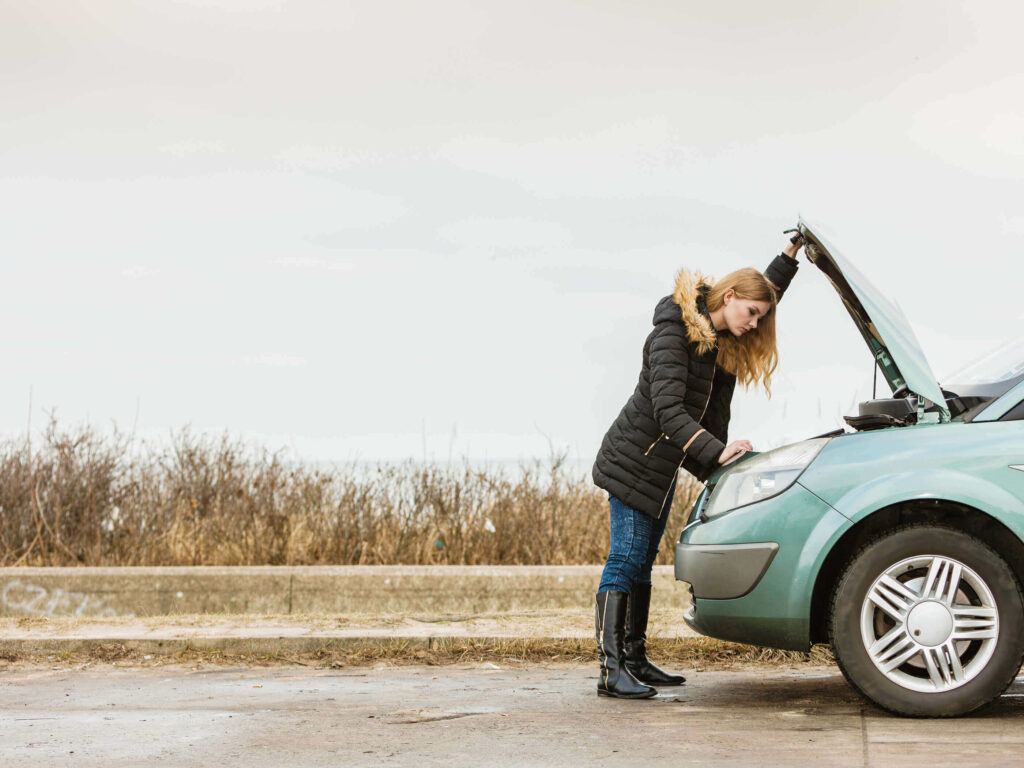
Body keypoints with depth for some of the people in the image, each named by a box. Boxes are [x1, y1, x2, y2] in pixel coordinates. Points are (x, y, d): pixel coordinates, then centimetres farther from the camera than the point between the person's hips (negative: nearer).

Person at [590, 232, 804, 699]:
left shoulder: (725, 340, 6)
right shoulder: (673, 335, -21)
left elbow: (767, 291, 25)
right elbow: (668, 410, -30)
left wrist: (792, 252, 15)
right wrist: (717, 452, -37)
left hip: (663, 468, 9)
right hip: (633, 463, -9)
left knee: (641, 563, 10)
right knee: (625, 560, -12)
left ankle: (635, 661, 14)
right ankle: (611, 669, -15)